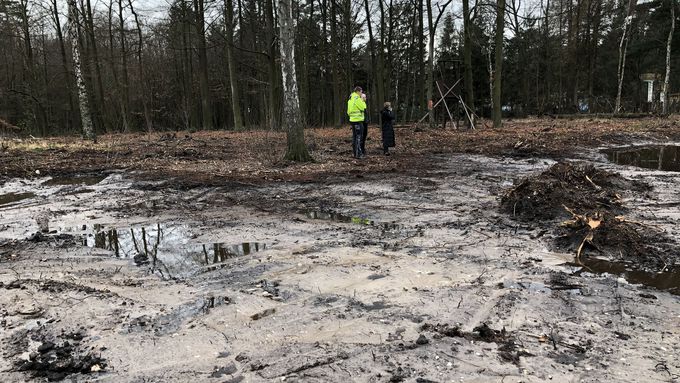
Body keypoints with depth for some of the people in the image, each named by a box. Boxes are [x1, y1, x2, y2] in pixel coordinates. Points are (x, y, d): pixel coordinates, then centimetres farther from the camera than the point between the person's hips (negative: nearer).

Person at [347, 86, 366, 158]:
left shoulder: (351, 99, 16)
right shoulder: (357, 98, -13)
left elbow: (348, 111, 18)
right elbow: (363, 108, -12)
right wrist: (363, 101, 0)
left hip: (352, 119, 9)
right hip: (358, 120, -9)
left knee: (354, 136, 14)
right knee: (358, 137, -7)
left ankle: (354, 152, 19)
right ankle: (358, 154, -6)